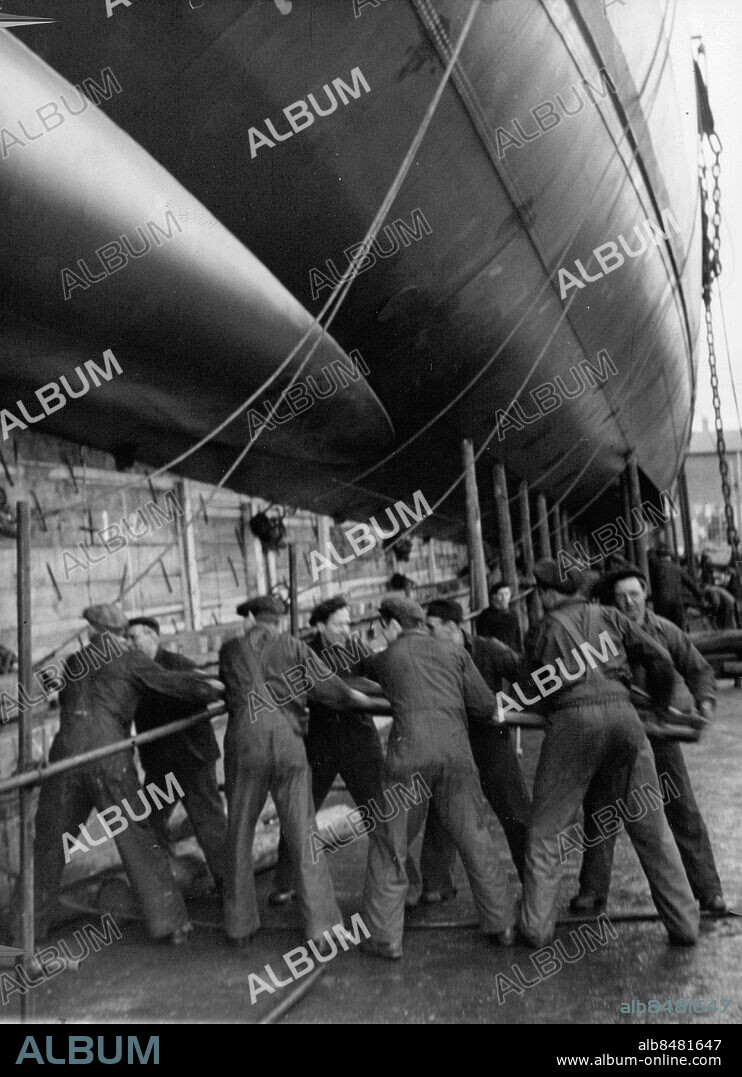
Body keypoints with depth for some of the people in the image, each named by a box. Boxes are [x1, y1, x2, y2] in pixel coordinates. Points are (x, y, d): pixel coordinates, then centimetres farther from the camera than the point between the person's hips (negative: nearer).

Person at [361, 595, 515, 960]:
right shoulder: (454, 651, 16)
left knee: (389, 845, 11)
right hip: (455, 751, 2)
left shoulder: (383, 660, 15)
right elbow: (485, 707, 11)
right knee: (474, 840, 14)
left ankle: (384, 937, 14)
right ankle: (501, 924, 22)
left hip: (409, 753, -1)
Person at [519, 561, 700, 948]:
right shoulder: (608, 616, 14)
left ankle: (536, 926, 11)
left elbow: (536, 683, 8)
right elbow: (660, 659, 12)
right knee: (650, 824, 13)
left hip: (572, 721, -3)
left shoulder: (548, 626, 8)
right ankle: (683, 923, 18)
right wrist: (661, 705, 28)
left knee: (545, 827, 9)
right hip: (622, 713, 3)